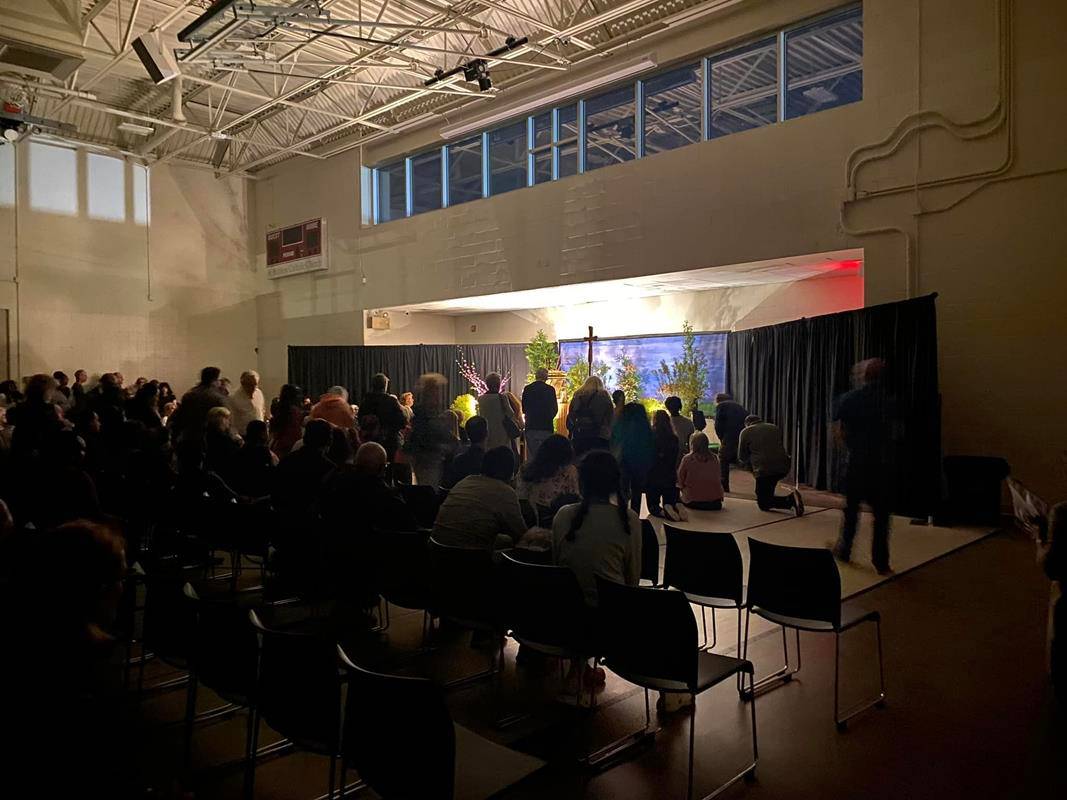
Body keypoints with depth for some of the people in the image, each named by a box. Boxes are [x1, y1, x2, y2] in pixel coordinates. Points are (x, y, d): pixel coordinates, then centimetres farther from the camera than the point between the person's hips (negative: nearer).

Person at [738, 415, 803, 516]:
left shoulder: (745, 432, 7)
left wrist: (750, 467, 31)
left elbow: (742, 457, 11)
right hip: (784, 467, 6)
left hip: (764, 470, -6)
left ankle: (790, 500, -19)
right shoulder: (775, 427, 20)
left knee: (763, 504, 2)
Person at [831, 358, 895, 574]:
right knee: (881, 513, 5)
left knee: (851, 508, 15)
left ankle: (844, 550, 25)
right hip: (883, 463, 1)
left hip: (856, 462, -1)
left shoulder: (847, 399, -4)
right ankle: (881, 562, 6)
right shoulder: (889, 401, 1)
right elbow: (896, 433, 0)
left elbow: (838, 434, -5)